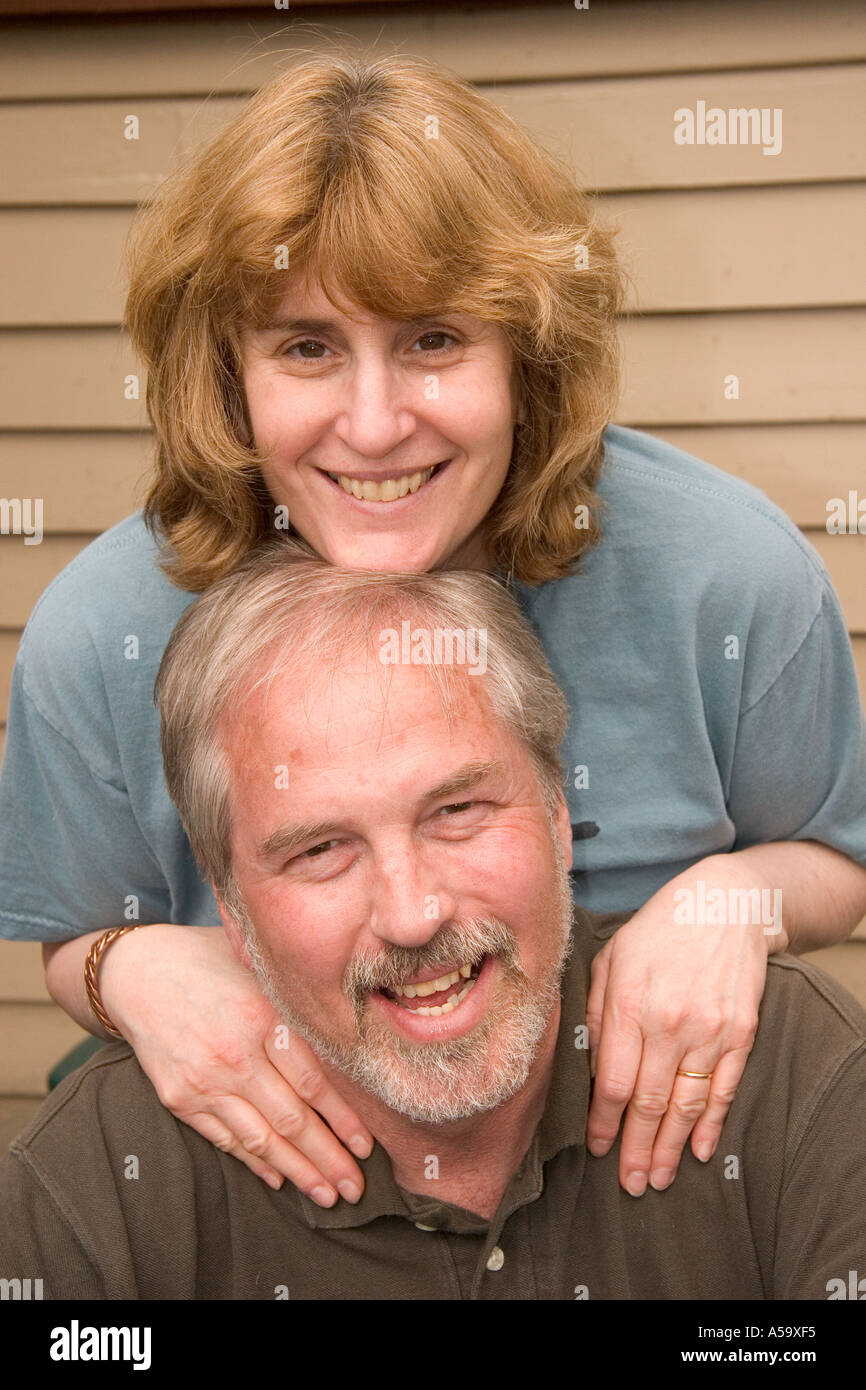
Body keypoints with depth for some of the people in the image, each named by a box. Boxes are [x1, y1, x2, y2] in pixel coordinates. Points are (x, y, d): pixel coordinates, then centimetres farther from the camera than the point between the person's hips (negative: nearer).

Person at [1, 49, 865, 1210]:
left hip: (652, 1152, 3)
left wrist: (732, 895, -20)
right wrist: (135, 970, -21)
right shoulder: (104, 636, -15)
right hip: (297, 1172, -2)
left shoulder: (732, 574, -16)